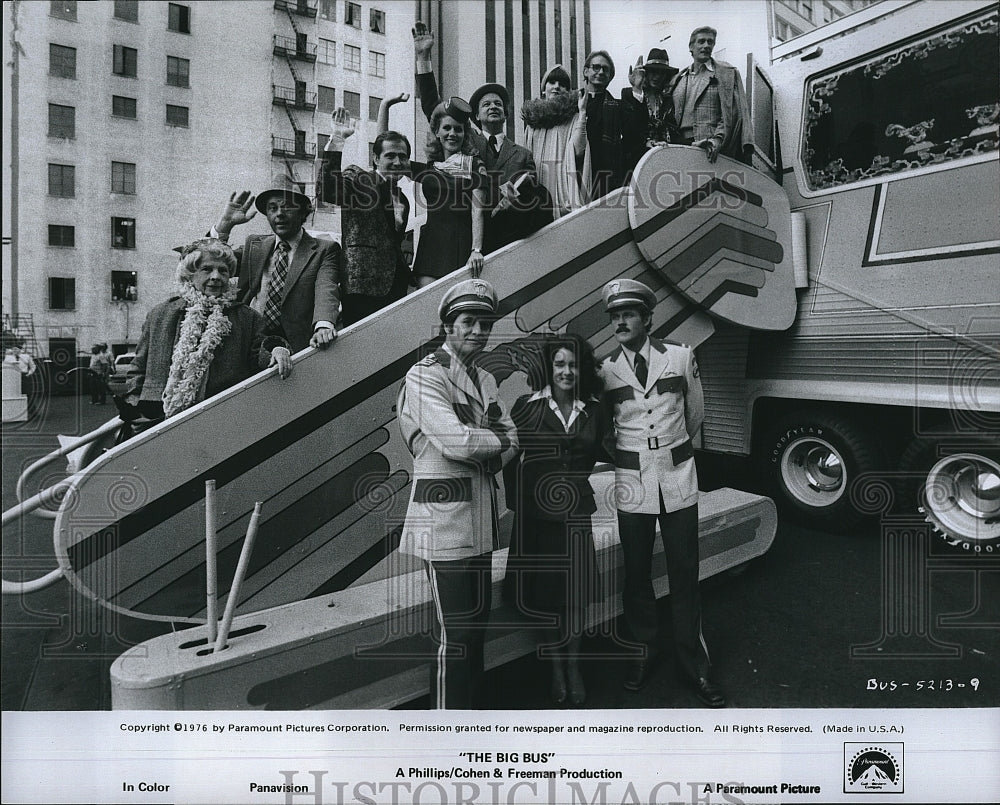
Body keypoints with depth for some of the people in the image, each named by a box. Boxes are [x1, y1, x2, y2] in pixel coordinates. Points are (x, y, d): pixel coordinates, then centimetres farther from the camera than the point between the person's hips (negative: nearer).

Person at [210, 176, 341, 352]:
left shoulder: (325, 250, 7)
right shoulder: (254, 245, 20)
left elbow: (327, 290, -11)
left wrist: (324, 326, -32)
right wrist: (225, 224, 1)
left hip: (293, 345, -3)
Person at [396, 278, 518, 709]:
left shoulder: (485, 380, 15)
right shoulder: (425, 376, -10)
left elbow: (511, 443, 11)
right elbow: (457, 442, -22)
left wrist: (485, 454, -9)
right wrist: (497, 439, -4)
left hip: (480, 519, 9)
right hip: (444, 516, -8)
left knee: (477, 622, 18)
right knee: (455, 634, -3)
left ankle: (470, 707, 33)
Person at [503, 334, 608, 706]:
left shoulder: (593, 410, 4)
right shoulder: (527, 406, -4)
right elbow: (510, 456, -1)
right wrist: (515, 503, -2)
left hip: (577, 511, 2)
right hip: (537, 511, -2)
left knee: (577, 592, 7)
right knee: (546, 591, 8)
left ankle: (573, 666, 25)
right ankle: (556, 667, 25)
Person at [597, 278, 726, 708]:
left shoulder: (681, 356, 1)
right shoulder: (605, 371, -1)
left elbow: (696, 412, 15)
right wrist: (625, 456, 10)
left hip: (679, 479, 0)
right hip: (632, 482, 0)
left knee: (684, 575, 6)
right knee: (637, 575, 9)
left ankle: (694, 664, 20)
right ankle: (643, 654, 27)